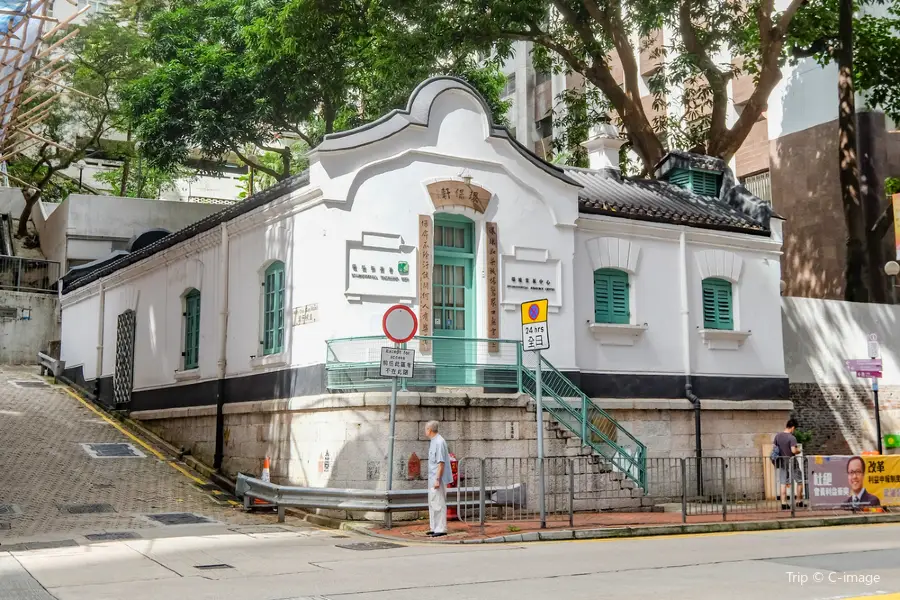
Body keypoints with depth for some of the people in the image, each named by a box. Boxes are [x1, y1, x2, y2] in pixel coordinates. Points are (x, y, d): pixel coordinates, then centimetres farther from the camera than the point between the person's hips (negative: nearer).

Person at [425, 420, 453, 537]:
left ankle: (441, 529, -2)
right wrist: (434, 479, 18)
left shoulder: (439, 442, -18)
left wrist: (437, 479, -24)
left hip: (437, 478, -10)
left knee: (438, 504, -6)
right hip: (432, 478, 10)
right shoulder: (433, 442, 13)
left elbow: (441, 463, -22)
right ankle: (434, 528, 22)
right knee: (432, 503, 15)